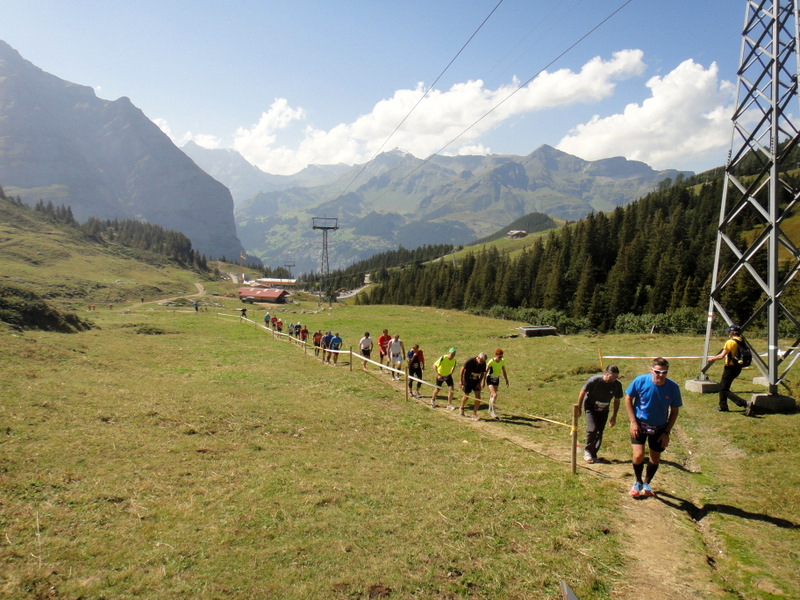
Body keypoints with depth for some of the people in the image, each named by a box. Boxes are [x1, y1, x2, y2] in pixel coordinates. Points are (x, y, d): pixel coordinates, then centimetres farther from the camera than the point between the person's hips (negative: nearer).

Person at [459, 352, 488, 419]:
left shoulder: (483, 364, -11)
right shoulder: (470, 361, -24)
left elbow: (483, 373, 4)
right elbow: (462, 369, -13)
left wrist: (479, 382, -4)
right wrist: (461, 381, -10)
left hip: (476, 381, 4)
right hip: (467, 380, -3)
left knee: (478, 397, -6)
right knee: (466, 396, 7)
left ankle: (474, 413, 7)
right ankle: (461, 409, 36)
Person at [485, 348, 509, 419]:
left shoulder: (502, 361, -6)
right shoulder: (491, 362, -21)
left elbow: (504, 371, 6)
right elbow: (485, 371, -14)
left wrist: (506, 380, 8)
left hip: (497, 379, 5)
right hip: (490, 379, -5)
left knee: (492, 395, 16)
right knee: (495, 395, -17)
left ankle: (490, 410, 34)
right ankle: (493, 412, -9)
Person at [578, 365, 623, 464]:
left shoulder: (617, 385, -17)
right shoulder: (594, 380, -28)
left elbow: (617, 400, -1)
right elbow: (582, 392, -14)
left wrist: (614, 417, -2)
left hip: (603, 410, 3)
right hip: (590, 407, -3)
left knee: (600, 432, 0)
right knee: (592, 429, -18)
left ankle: (593, 453, 19)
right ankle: (587, 451, 3)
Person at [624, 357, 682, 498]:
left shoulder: (673, 387, -17)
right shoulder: (640, 381, -21)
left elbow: (674, 411, -3)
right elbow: (628, 398, -6)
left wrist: (667, 432, -6)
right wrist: (633, 421, -11)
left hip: (659, 428, 2)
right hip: (640, 424, -2)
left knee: (655, 459, 12)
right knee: (638, 455, -13)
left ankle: (646, 484, 39)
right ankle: (638, 482, 16)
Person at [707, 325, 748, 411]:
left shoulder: (730, 342, -18)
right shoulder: (742, 342, 5)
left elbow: (721, 356, -19)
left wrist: (712, 358, -2)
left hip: (731, 368, -8)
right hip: (738, 368, 8)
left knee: (724, 389, -2)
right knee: (722, 386, 20)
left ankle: (743, 403, -13)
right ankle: (723, 407, 24)